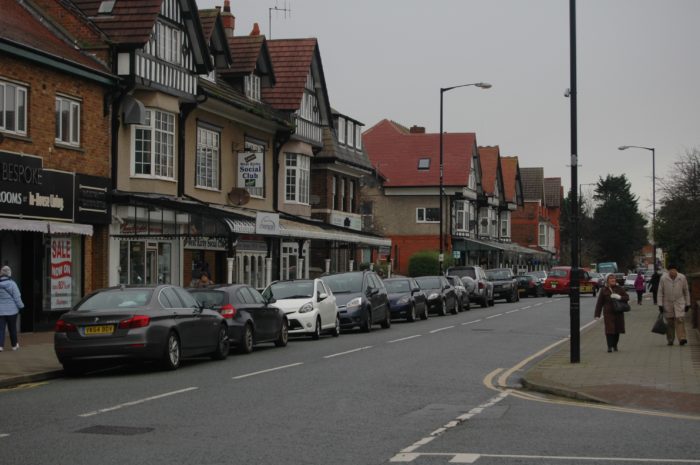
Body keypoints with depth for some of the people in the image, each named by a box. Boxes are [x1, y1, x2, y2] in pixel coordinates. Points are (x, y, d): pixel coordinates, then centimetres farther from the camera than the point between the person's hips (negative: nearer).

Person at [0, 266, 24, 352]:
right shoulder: (11, 283, -12)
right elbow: (17, 297, -10)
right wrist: (21, 306, 2)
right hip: (11, 310, -2)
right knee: (12, 328, 12)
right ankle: (14, 345, 25)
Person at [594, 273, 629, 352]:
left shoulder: (620, 289, 7)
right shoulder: (604, 290, 3)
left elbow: (627, 297, 4)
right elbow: (599, 303, 4)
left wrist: (619, 297, -17)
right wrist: (597, 315, -1)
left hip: (619, 313, 2)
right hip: (608, 313, -2)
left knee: (617, 330, 7)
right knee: (609, 330, -11)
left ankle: (615, 345, 22)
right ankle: (610, 346, -9)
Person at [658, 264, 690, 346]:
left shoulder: (682, 278, -6)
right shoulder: (663, 278, -8)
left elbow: (686, 292, 5)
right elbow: (660, 292, -2)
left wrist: (687, 304, 6)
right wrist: (660, 305, -5)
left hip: (679, 303, 0)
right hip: (667, 304, 0)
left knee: (680, 320, -14)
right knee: (669, 322, 6)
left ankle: (682, 338, -19)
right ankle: (670, 340, 17)